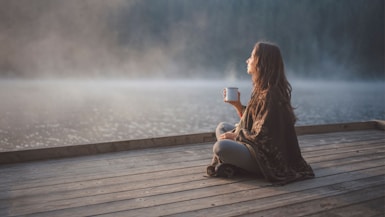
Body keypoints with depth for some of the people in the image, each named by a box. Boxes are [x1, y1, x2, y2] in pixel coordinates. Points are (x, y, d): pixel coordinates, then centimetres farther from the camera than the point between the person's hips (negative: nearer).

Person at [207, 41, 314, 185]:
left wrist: (234, 136, -10)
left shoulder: (270, 94, -21)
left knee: (220, 147, -30)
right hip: (258, 147, 11)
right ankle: (228, 163, -4)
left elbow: (261, 136, -22)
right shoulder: (262, 90, 8)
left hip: (267, 159, -11)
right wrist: (237, 104, 5)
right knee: (222, 127, 16)